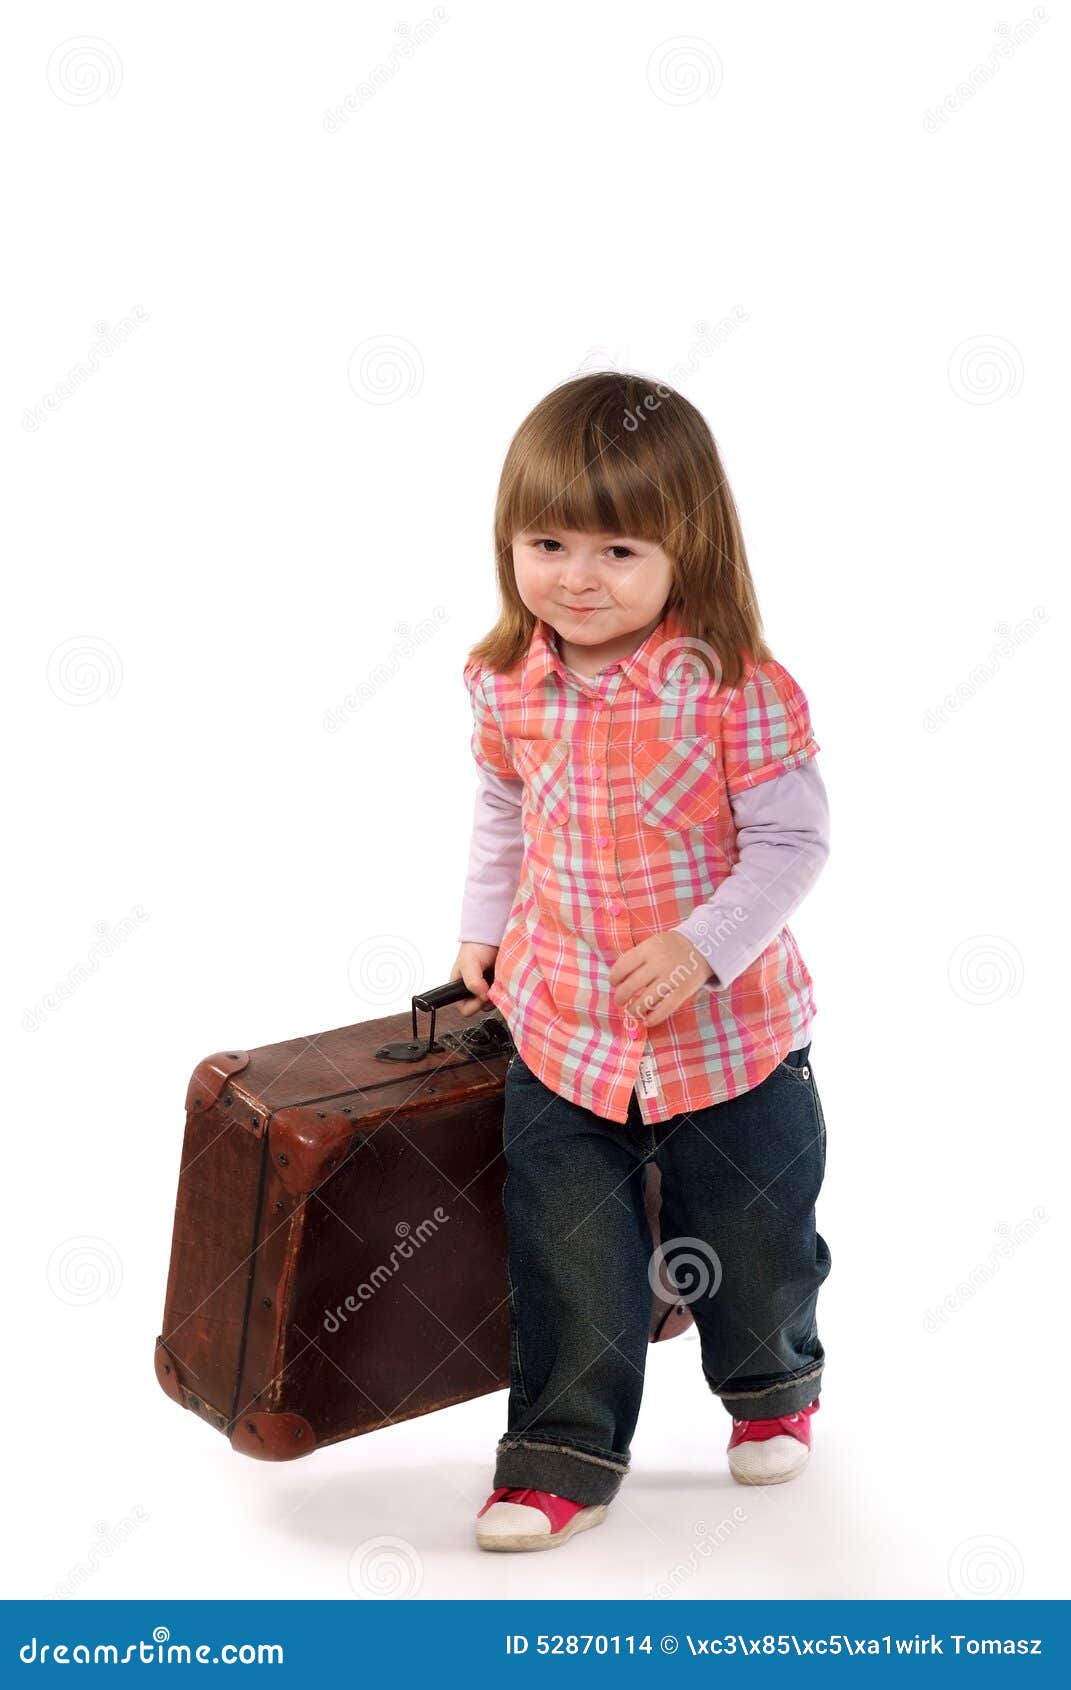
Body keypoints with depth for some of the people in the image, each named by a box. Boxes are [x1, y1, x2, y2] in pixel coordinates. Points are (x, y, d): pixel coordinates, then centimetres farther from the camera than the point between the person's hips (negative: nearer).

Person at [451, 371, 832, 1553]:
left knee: (749, 1233, 16)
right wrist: (483, 932, 11)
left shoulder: (734, 691, -19)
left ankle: (773, 1386, 44)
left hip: (728, 1026, -3)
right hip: (561, 1026, 3)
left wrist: (702, 945, -23)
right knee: (564, 1256, 6)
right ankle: (562, 1455, 21)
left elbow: (792, 842, -16)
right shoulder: (505, 688, -4)